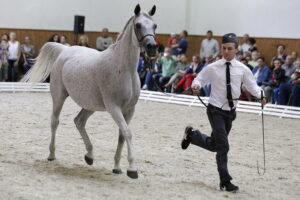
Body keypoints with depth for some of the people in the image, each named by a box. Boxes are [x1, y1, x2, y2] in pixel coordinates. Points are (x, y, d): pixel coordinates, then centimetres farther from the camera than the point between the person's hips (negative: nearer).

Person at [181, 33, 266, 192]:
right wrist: (196, 85, -24)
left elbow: (252, 85, 0)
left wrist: (261, 95, -19)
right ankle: (225, 182, 0)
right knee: (223, 146, -9)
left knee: (213, 145, 16)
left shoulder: (242, 69, -4)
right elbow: (200, 79, -1)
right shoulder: (212, 68, -9)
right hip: (216, 110, -4)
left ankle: (192, 134, 43)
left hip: (230, 111, 4)